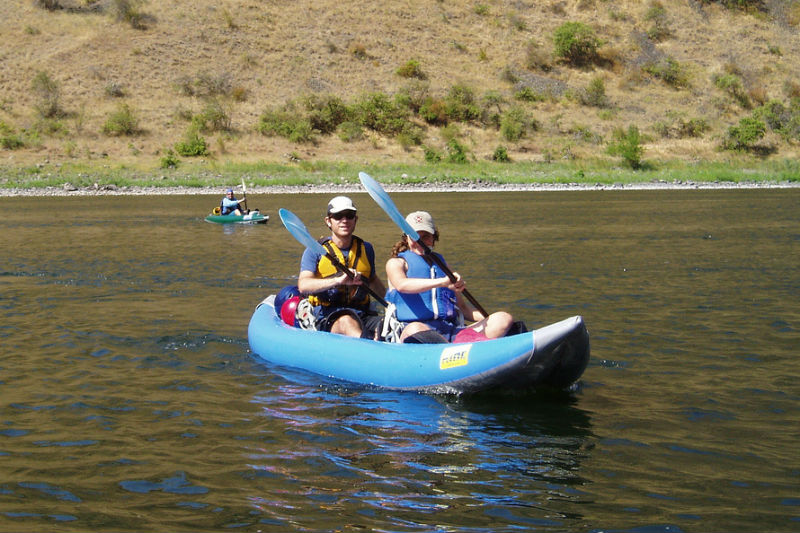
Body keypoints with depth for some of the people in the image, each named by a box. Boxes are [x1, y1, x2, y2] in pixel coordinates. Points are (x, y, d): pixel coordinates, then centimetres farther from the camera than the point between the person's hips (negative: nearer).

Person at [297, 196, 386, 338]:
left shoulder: (366, 249, 18)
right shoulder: (315, 251, 3)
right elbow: (303, 285, -15)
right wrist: (338, 280, -28)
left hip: (362, 314, 5)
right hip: (326, 318, -5)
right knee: (347, 322, -41)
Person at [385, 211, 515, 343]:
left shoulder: (443, 264, 28)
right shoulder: (395, 263, 13)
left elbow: (462, 306, 29)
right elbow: (401, 285, -12)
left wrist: (488, 320, 9)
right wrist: (442, 282, -25)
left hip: (453, 332, 5)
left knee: (504, 319, -17)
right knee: (415, 330, -41)